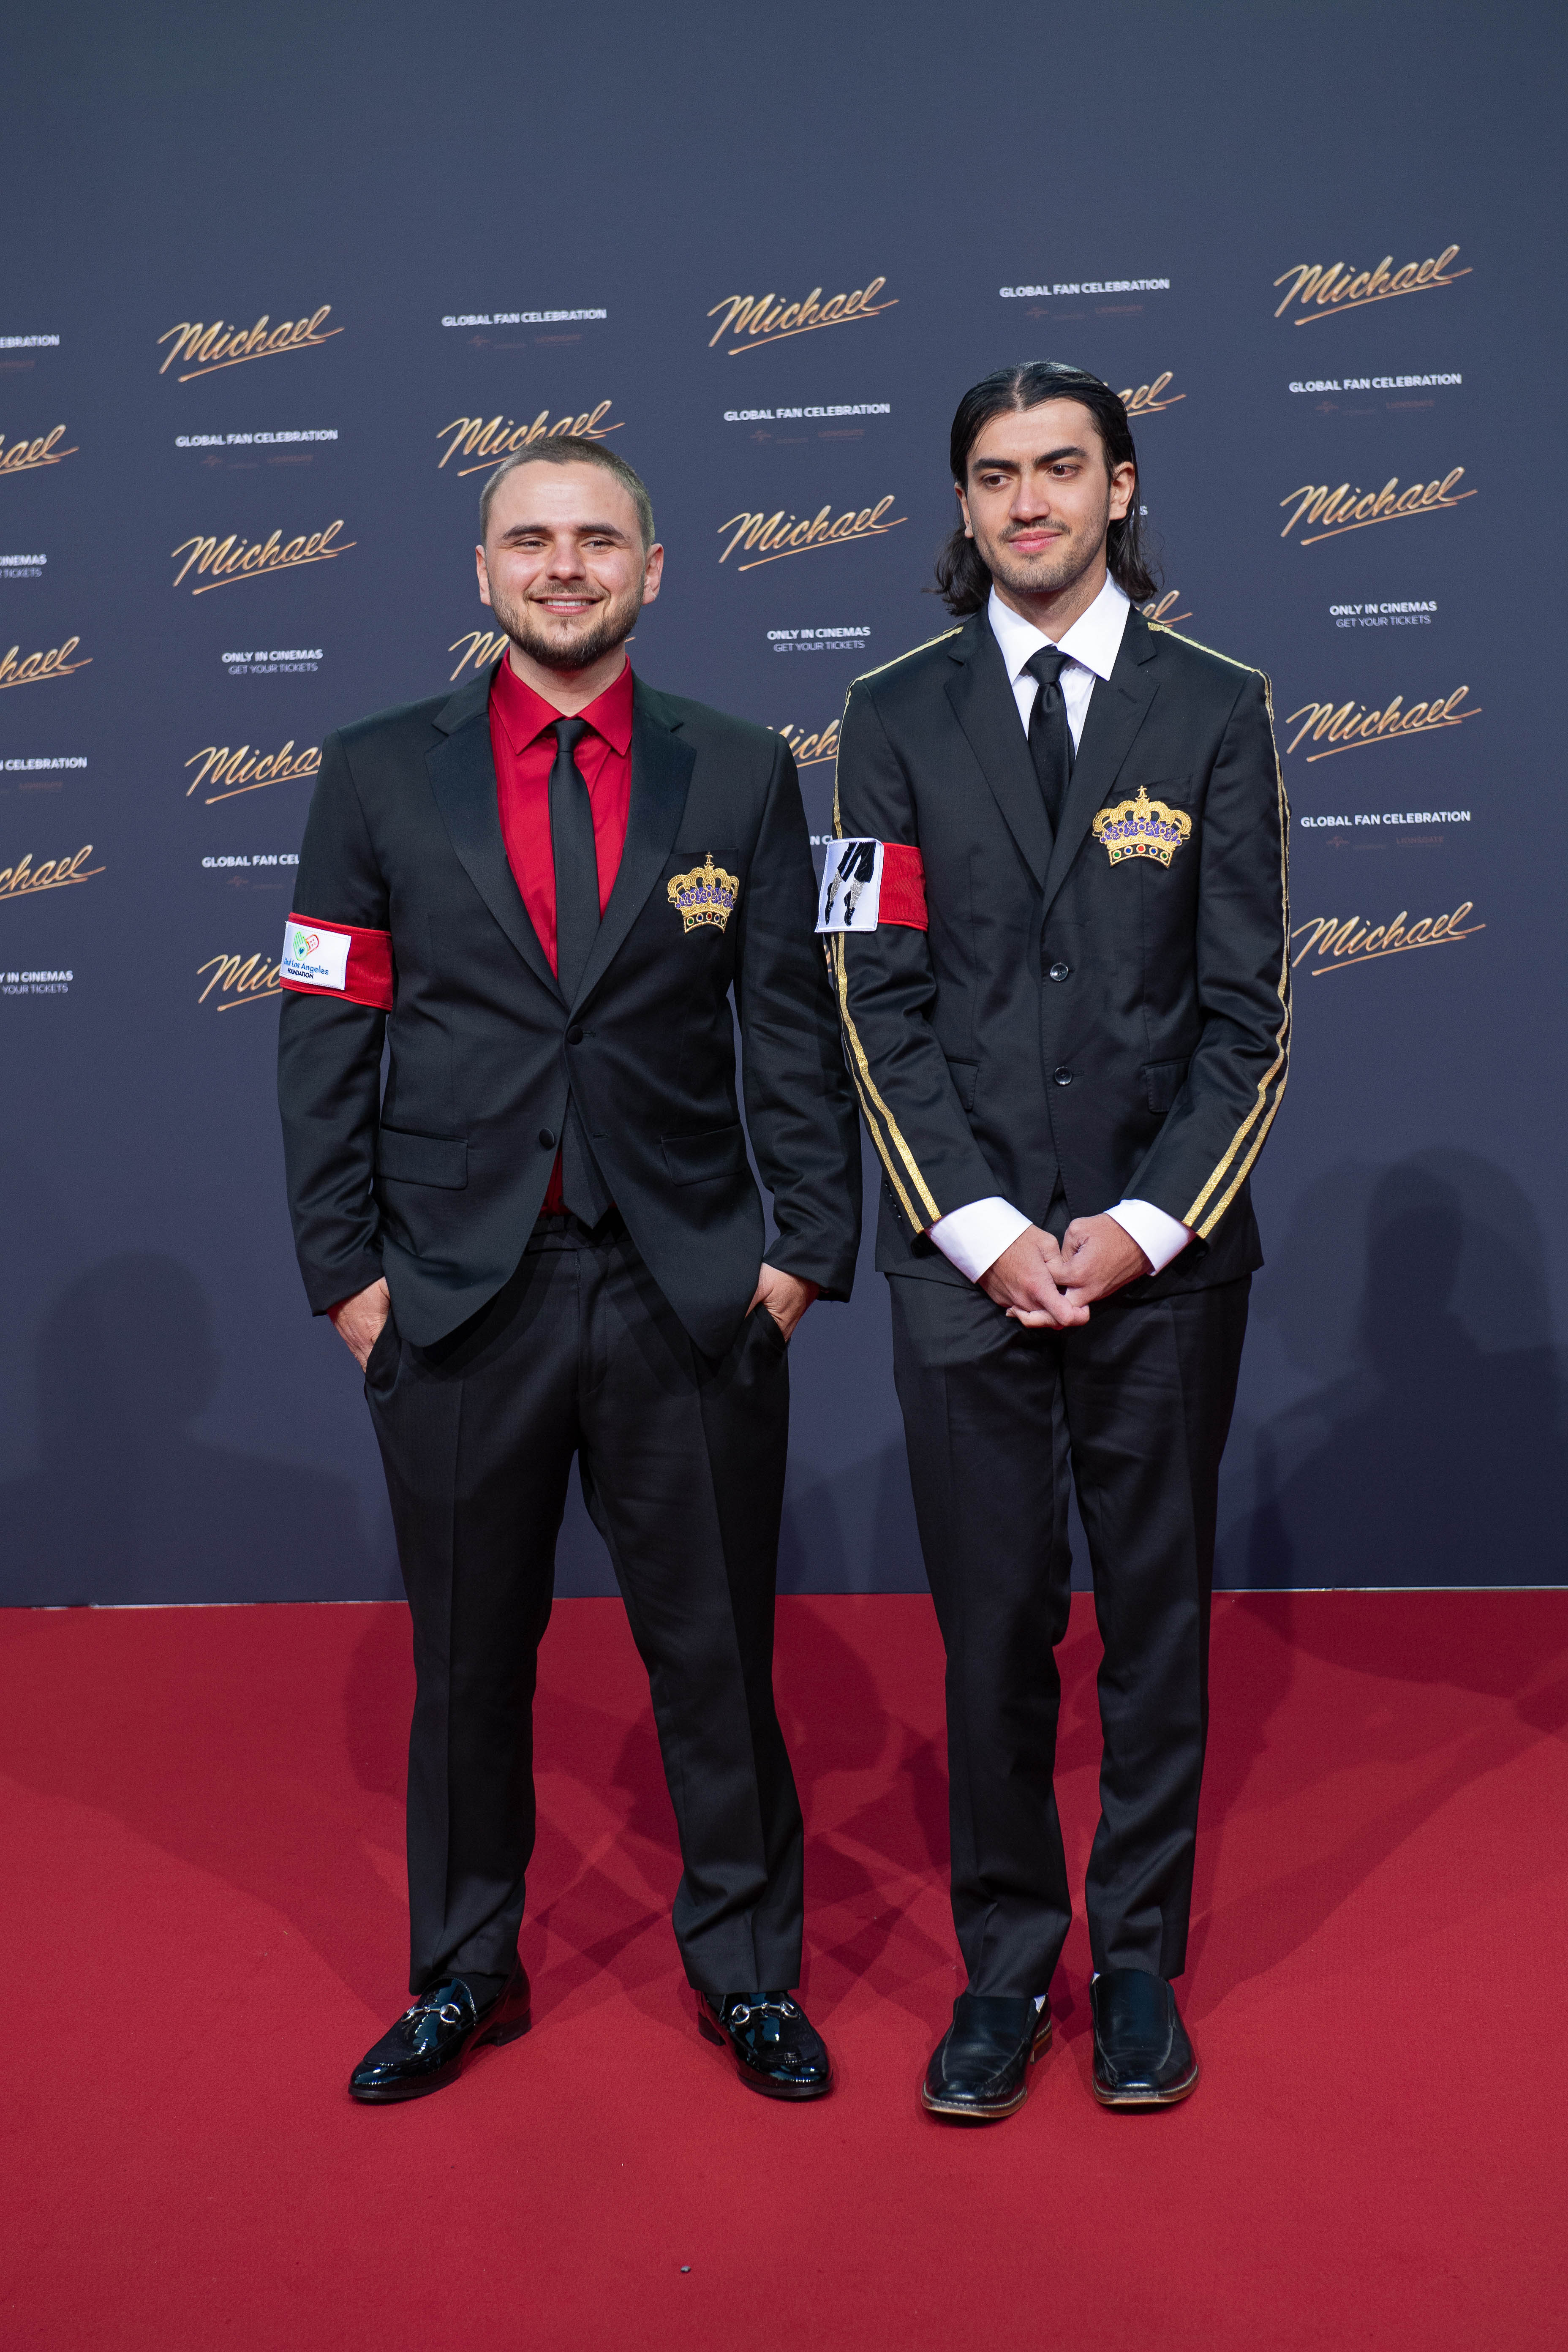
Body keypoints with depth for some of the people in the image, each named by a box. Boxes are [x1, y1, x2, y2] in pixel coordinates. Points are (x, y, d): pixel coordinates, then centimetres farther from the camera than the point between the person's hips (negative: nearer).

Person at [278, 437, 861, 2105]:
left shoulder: (741, 775, 4)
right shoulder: (380, 774, 4)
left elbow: (796, 1031, 4)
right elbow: (327, 1037, 3)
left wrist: (810, 1245, -2)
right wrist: (342, 1267, -2)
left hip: (688, 1290, 0)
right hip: (458, 1290, 0)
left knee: (717, 1651, 9)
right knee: (467, 1658, 13)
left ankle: (746, 1969, 30)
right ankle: (463, 1977, 33)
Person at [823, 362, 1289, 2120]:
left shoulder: (1215, 709, 4)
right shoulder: (897, 717, 5)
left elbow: (1248, 1009, 1)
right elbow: (881, 1004, 1)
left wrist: (1144, 1226, -9)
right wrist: (984, 1230, -9)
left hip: (1165, 1253, 0)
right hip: (967, 1251, 0)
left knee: (1159, 1616, 10)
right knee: (991, 1627, 6)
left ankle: (1139, 1965, 27)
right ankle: (1004, 1966, 24)